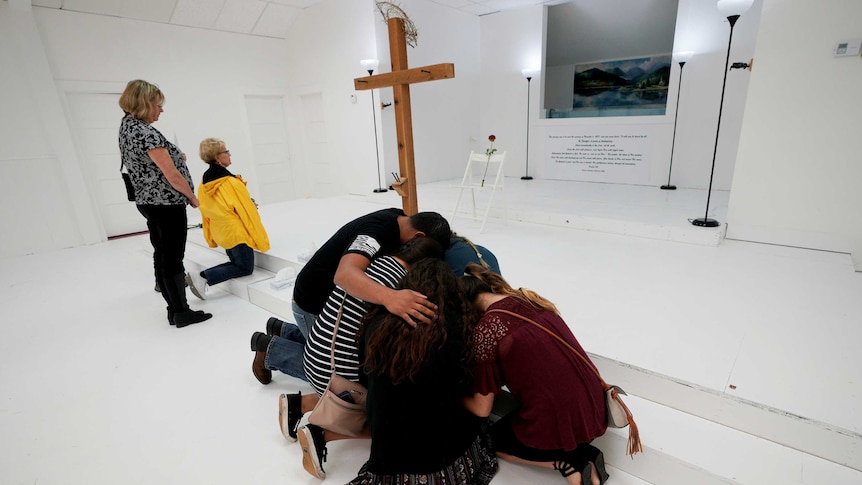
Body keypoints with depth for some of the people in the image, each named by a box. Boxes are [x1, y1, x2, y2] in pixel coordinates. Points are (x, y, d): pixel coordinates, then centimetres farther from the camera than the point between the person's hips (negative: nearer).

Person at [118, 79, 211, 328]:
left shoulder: (126, 126, 11)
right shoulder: (146, 132, -18)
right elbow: (172, 175, -19)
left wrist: (175, 156, 10)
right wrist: (193, 197, -6)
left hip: (147, 202, 9)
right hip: (166, 204, -9)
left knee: (161, 256, 12)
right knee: (173, 258, -2)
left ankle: (174, 309, 22)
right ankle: (182, 313, 7)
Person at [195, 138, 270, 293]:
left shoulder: (203, 183, 1)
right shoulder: (232, 182, -20)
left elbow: (205, 211, 9)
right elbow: (247, 212, -15)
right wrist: (261, 239, -6)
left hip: (220, 232, 8)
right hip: (237, 232, -8)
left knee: (236, 263, 22)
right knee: (246, 268, 5)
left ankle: (201, 275, 3)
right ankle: (204, 277, -10)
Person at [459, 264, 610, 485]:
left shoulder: (486, 329, -16)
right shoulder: (531, 299, 4)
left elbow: (482, 409, -6)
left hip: (557, 427, -7)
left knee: (492, 438, 23)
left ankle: (570, 465, 7)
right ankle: (584, 454, 14)